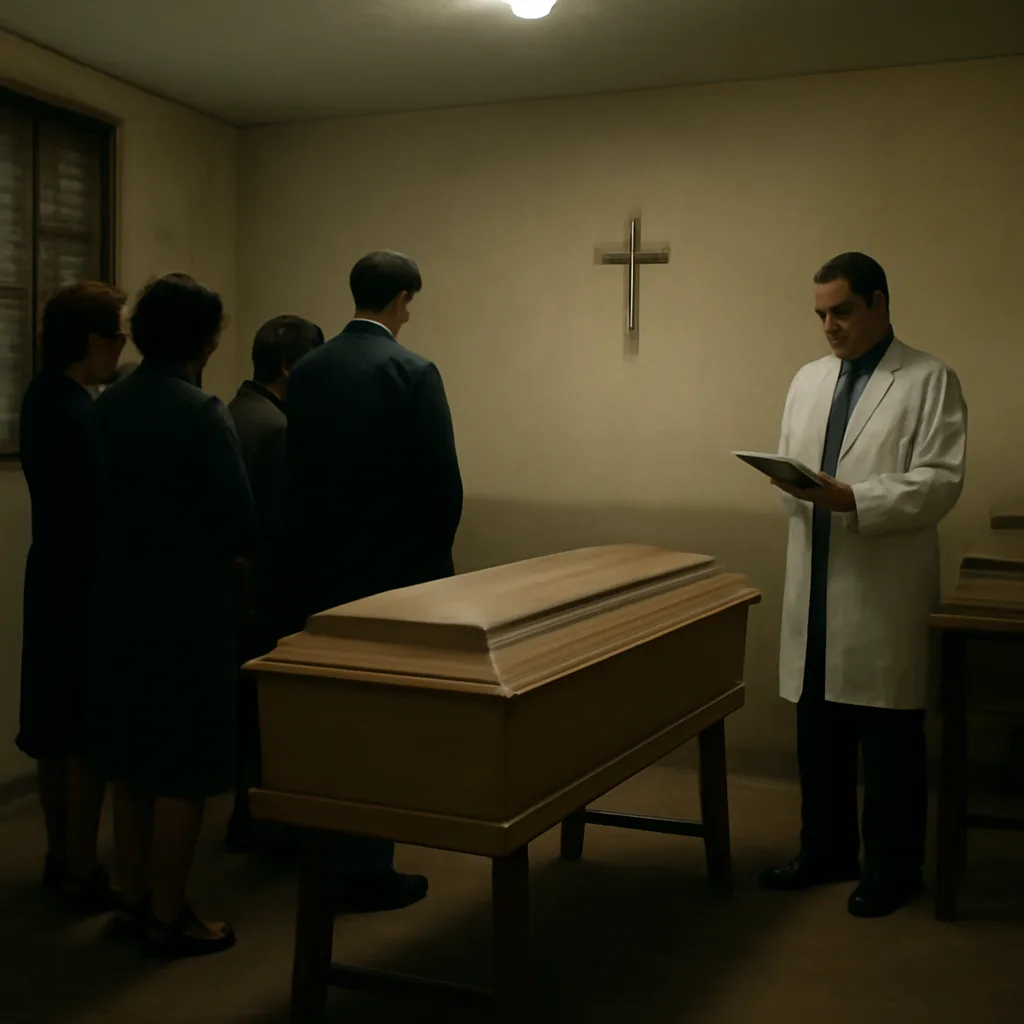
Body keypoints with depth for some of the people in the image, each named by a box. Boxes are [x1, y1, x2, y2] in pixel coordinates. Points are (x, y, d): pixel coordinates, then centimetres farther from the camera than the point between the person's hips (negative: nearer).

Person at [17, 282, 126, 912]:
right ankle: (82, 875, 10)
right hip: (86, 590, -10)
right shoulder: (80, 414, -22)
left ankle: (60, 857, 28)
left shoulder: (44, 398, 8)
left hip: (54, 583, 10)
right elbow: (99, 512, -22)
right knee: (90, 735, 1)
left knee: (57, 730, 16)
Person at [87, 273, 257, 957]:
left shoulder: (108, 405, 4)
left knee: (131, 760, 16)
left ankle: (134, 901, 27)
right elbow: (240, 522, -16)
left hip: (119, 603, 7)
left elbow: (106, 499, 9)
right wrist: (231, 549, 5)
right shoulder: (202, 413, -18)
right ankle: (168, 918, 13)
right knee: (184, 769, 4)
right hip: (187, 608, -7)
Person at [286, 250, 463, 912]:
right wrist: (436, 553, 4)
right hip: (394, 566, -6)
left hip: (321, 566, 6)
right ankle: (370, 869, 6)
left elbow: (297, 470, 7)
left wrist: (313, 548, 16)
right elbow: (443, 480, -13)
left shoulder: (307, 371, 4)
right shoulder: (412, 372, -13)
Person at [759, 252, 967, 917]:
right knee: (818, 731, 13)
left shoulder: (930, 381, -4)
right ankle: (827, 851, 29)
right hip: (817, 587, 6)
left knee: (890, 739, 4)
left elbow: (940, 483, -12)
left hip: (887, 592, -5)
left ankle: (892, 869, 19)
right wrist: (792, 482, -5)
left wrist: (850, 499, -23)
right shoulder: (808, 381, 15)